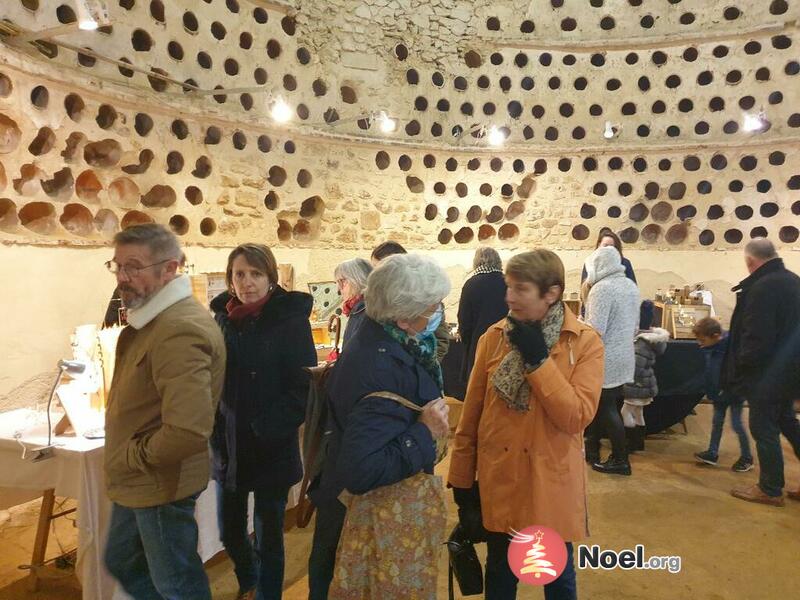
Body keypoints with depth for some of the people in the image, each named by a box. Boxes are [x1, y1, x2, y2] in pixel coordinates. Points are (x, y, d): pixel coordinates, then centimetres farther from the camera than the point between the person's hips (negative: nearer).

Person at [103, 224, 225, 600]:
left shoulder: (179, 330, -28)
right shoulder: (150, 320, 6)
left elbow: (188, 433, -35)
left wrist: (132, 456, -19)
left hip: (161, 485, -10)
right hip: (136, 483, 10)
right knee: (121, 562, 26)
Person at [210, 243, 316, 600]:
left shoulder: (290, 318, -12)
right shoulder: (222, 316, 2)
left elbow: (303, 386, -13)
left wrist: (271, 428, -20)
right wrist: (213, 424, -1)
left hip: (271, 449, -5)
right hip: (227, 445, 5)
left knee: (268, 536, 9)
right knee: (229, 531, 20)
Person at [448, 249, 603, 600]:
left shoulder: (585, 342, -10)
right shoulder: (494, 337, -3)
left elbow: (577, 417, -19)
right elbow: (471, 415, 1)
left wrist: (538, 359, -23)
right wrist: (461, 481, 2)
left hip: (551, 483, -2)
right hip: (497, 480, 2)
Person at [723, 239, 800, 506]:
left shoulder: (762, 287, -23)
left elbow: (757, 336, -26)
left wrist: (742, 364, -11)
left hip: (767, 372, -9)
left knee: (763, 427, 3)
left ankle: (770, 489, 15)